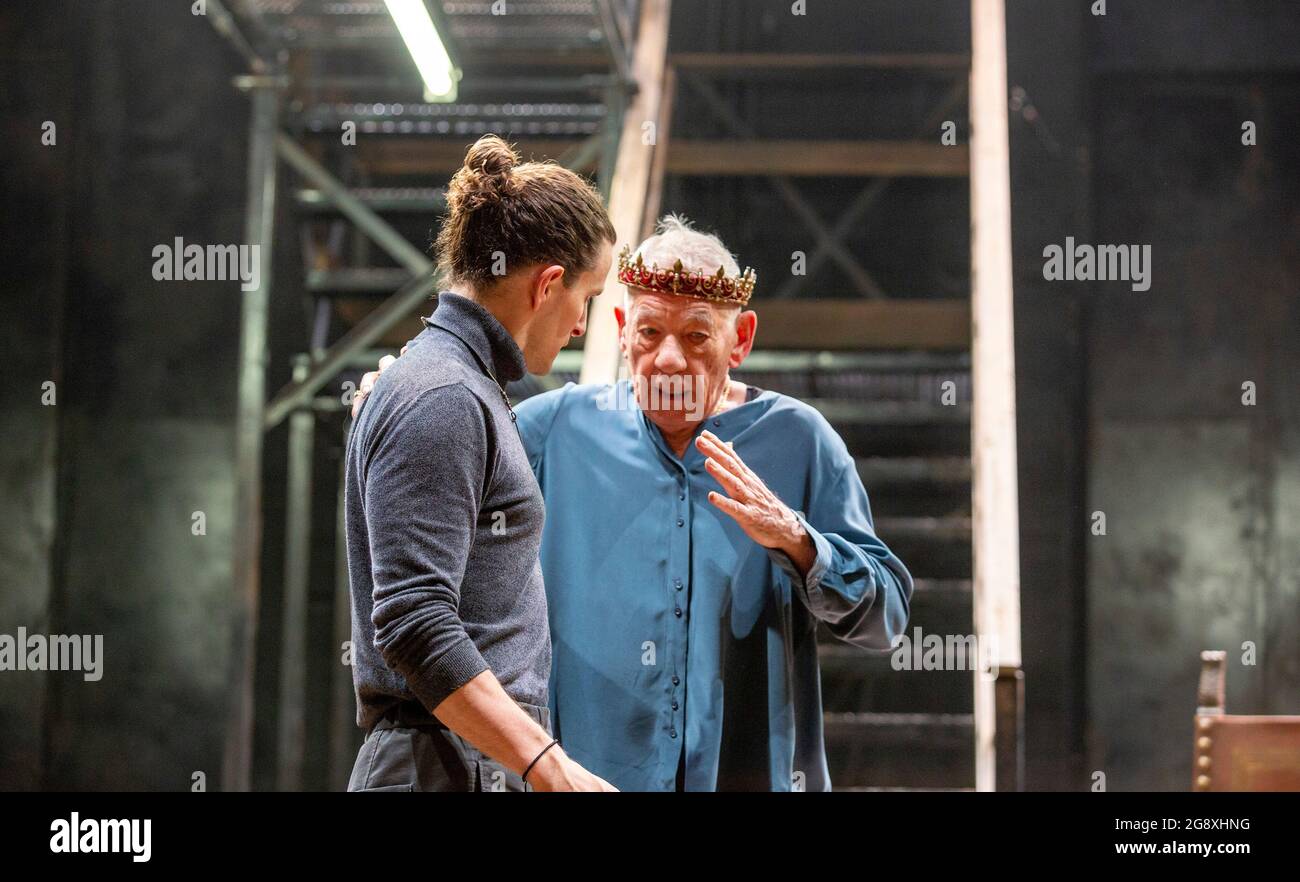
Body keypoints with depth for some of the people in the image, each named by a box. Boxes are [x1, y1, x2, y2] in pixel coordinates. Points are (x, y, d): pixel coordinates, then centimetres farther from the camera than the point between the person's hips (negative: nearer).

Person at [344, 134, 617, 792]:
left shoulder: (469, 391, 19)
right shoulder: (440, 401, -13)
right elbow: (413, 623, -22)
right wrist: (550, 767, -25)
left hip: (492, 763, 10)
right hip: (449, 768, -10)